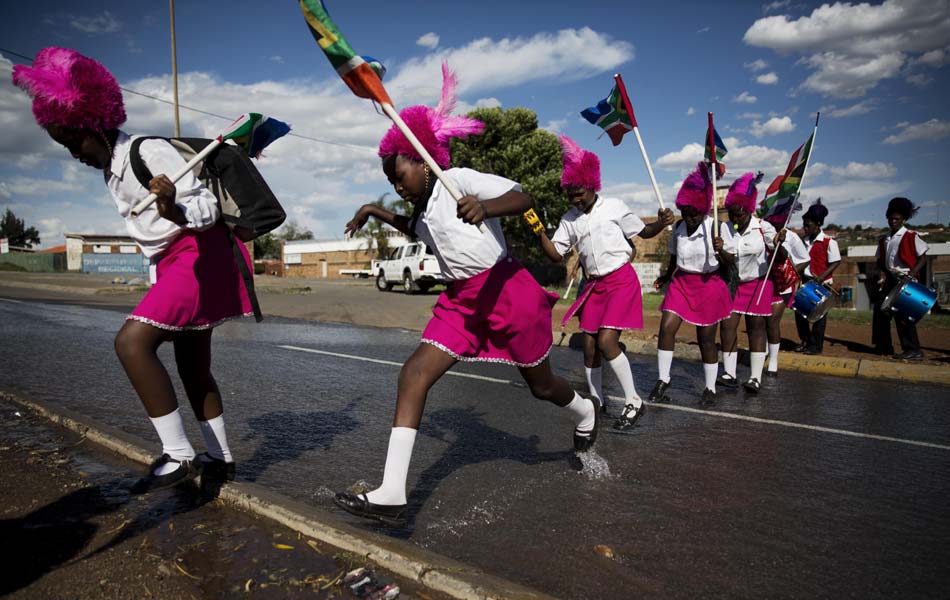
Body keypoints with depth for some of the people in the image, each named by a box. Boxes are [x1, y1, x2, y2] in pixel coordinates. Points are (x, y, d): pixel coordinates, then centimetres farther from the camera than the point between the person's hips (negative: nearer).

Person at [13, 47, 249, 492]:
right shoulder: (111, 169, 14)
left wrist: (175, 211, -39)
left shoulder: (150, 151, -13)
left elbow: (208, 207, -20)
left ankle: (178, 455, -19)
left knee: (131, 340, -22)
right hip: (175, 262, 10)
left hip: (197, 256, -10)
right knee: (192, 366, 11)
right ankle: (220, 458, 22)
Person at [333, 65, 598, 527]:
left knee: (540, 385, 11)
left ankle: (586, 413, 50)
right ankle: (391, 495, -12)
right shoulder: (422, 207, 11)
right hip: (462, 299, 7)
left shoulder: (458, 181, -13)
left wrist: (484, 207, -46)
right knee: (414, 373, -11)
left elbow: (522, 198, -26)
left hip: (507, 290, -7)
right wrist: (379, 213, 23)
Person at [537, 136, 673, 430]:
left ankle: (633, 401, 0)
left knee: (606, 340, -17)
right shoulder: (569, 219, 5)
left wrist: (661, 223, -17)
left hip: (622, 280, -5)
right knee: (589, 345, 4)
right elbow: (556, 254, 2)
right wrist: (540, 233, -14)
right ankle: (597, 402, 22)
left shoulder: (614, 207, -5)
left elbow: (643, 232, 4)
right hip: (595, 285, 5)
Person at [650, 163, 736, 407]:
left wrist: (720, 251, -26)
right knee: (666, 327, -11)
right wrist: (666, 277, 15)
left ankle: (710, 389, 21)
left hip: (709, 286, -3)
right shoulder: (678, 227, 0)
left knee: (706, 338, 4)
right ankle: (663, 380, 3)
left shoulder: (717, 227, -11)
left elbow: (731, 261, -7)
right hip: (681, 283, 3)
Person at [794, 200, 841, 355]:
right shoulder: (804, 241, 7)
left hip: (821, 284, -6)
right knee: (799, 311, 8)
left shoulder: (829, 242, -11)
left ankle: (816, 345, 11)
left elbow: (836, 263, -12)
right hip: (805, 281, 6)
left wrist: (820, 277, -20)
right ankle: (805, 341, 23)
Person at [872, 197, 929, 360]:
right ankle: (884, 346, 17)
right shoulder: (884, 239, 12)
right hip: (890, 279, 7)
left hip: (905, 281, -7)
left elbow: (922, 258, -8)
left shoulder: (911, 237, -6)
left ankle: (912, 350, -1)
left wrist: (912, 273, -21)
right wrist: (882, 273, -1)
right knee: (880, 309, 6)